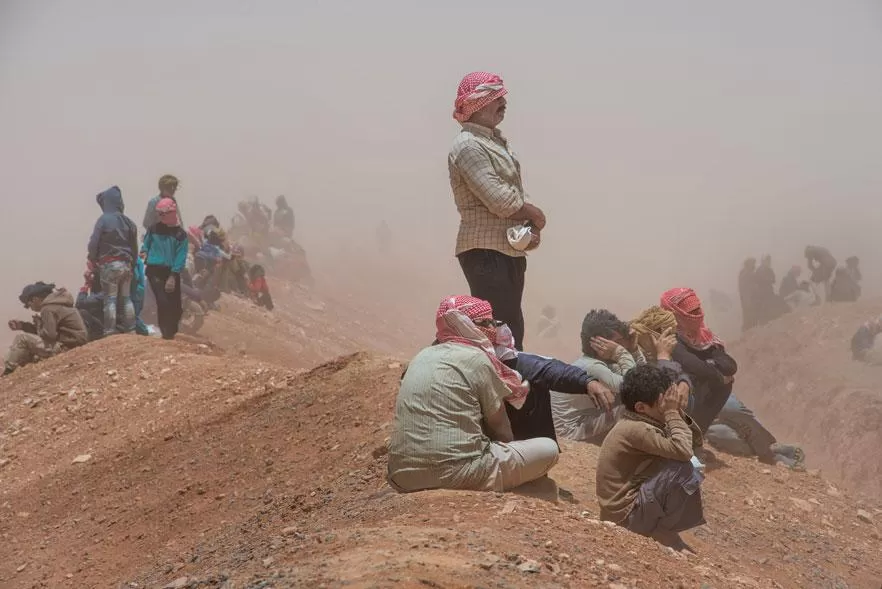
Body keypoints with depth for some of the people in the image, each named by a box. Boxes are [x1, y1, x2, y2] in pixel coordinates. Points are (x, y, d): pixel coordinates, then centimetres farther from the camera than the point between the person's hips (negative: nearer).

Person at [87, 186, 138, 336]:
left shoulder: (104, 220, -10)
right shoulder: (128, 222, 7)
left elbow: (93, 243, -10)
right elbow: (134, 247, 12)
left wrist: (93, 259, 7)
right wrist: (132, 264, 21)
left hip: (109, 265, -6)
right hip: (126, 264, 6)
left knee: (110, 300, -4)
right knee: (126, 298, 12)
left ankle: (110, 332, -6)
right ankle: (130, 331, 13)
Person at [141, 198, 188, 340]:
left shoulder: (180, 234, -2)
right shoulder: (153, 229, 3)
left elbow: (180, 258, -6)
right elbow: (146, 243, 21)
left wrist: (173, 277, -13)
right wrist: (144, 251, -2)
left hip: (172, 272, 1)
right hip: (155, 270, -1)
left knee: (175, 305, 5)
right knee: (163, 301, -13)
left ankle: (172, 330, 24)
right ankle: (166, 332, -4)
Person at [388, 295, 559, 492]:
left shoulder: (423, 356, 17)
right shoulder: (476, 358, -3)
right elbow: (498, 424, 6)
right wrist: (508, 446, 25)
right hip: (455, 475, -8)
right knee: (548, 449, 8)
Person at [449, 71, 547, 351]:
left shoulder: (498, 141, 18)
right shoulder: (468, 146, -12)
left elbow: (517, 195, 15)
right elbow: (499, 200, -20)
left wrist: (531, 228, -4)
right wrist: (535, 215, -4)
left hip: (511, 250, 10)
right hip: (485, 252, -10)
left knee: (512, 328, 12)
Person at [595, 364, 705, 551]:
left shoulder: (640, 422, 8)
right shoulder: (636, 429, -21)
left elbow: (696, 441, 10)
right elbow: (684, 450, -31)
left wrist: (678, 411, -5)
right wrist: (672, 413, -19)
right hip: (626, 517, -10)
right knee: (682, 469, -22)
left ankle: (661, 530, 9)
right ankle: (665, 530, -3)